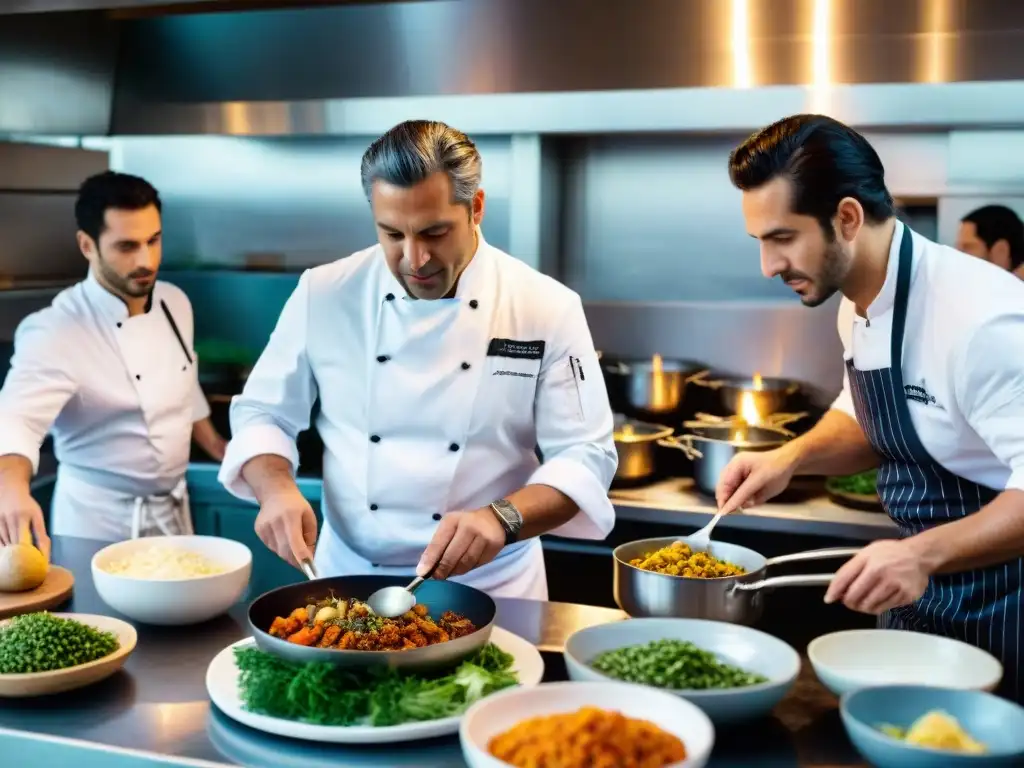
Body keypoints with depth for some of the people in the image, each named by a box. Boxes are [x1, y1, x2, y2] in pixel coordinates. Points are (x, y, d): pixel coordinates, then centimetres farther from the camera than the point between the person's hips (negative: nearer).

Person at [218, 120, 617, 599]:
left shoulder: (547, 309, -10)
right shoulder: (325, 294, -6)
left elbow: (585, 455, -10)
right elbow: (262, 413, 3)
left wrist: (503, 518, -27)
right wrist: (277, 488, -16)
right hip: (347, 577, 3)